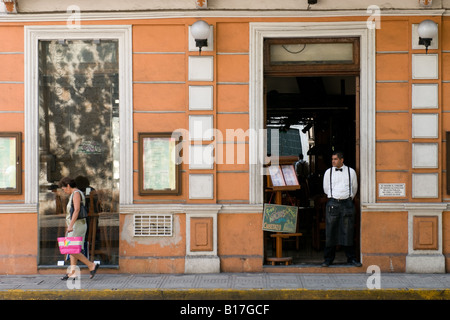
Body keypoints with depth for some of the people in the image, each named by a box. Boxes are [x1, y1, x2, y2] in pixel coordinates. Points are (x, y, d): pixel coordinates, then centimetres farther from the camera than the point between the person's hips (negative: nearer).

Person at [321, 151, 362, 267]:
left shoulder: (351, 172, 7)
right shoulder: (328, 172, 7)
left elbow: (354, 188, 19)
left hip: (347, 203, 0)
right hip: (332, 203, 0)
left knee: (347, 232, 0)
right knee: (330, 232, -1)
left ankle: (351, 258, 8)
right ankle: (328, 259, 6)